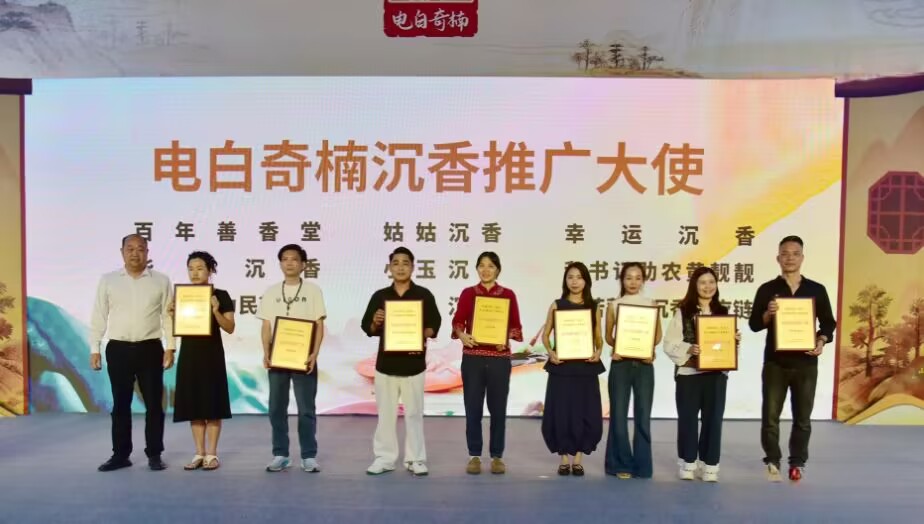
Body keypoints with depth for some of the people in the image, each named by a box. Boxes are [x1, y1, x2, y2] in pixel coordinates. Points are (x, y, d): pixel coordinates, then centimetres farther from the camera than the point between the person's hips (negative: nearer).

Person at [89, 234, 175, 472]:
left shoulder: (161, 281, 2)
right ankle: (121, 454, 21)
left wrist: (170, 347, -3)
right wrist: (94, 349, 3)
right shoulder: (108, 280, 5)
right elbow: (99, 317, 6)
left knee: (154, 404, 3)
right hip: (118, 349, 1)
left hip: (150, 348, -1)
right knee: (120, 404, 9)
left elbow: (168, 316, 2)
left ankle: (154, 455, 14)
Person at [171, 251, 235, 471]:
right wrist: (172, 313, -8)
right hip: (188, 354, 4)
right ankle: (199, 453, 15)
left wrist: (216, 311, -23)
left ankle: (212, 454, 8)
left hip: (211, 354, -4)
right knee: (193, 405, 7)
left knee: (212, 405, -1)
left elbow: (230, 328, -8)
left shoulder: (221, 295, -4)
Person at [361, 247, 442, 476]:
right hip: (386, 363, 2)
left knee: (414, 413, 5)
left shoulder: (424, 295, 1)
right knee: (386, 413, 7)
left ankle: (416, 459, 15)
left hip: (414, 363, -1)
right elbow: (367, 328, 7)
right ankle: (384, 458, 18)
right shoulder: (379, 296, 5)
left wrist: (423, 334, -19)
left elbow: (435, 325, 1)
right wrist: (376, 323, -14)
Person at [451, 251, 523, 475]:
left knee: (498, 408, 6)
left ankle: (497, 456, 18)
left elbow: (515, 326, 4)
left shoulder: (508, 295, 4)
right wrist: (462, 335, -19)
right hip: (472, 358, 0)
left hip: (499, 358, 0)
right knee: (473, 408, 4)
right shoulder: (467, 293, 4)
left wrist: (506, 339, -15)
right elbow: (457, 321, 1)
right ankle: (474, 456, 16)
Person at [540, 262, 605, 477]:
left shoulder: (594, 307, 5)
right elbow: (545, 335, 5)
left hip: (585, 367, 1)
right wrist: (551, 352, -13)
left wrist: (598, 352, -12)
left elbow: (598, 338, 8)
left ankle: (577, 458, 17)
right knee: (560, 412, 0)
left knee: (585, 413, 2)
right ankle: (564, 458, 15)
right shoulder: (557, 305, 2)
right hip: (562, 366, -1)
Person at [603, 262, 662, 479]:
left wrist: (648, 347, -12)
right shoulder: (614, 305, 4)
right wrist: (616, 346, -14)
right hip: (620, 364, 0)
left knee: (643, 416, 3)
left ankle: (642, 465, 14)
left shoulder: (651, 304, 5)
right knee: (619, 415, 1)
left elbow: (658, 335, 8)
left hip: (644, 364, 0)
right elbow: (608, 336, 7)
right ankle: (622, 464, 13)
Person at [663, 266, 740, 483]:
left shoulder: (723, 312, 10)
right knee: (688, 419, 5)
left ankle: (709, 465, 16)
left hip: (716, 373, 3)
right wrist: (689, 349, -21)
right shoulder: (683, 311, -1)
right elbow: (670, 344, -6)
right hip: (688, 372, -3)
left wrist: (735, 341, -7)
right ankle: (688, 463, 19)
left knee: (713, 419, 5)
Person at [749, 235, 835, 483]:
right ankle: (772, 462, 14)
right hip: (775, 362, -1)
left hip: (806, 362, 1)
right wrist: (768, 314, -19)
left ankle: (798, 463, 21)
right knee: (770, 416, 2)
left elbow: (828, 322, 10)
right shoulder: (767, 289, 2)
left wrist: (821, 341, -9)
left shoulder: (817, 290, 6)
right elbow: (754, 324, 1)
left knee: (802, 418, 8)